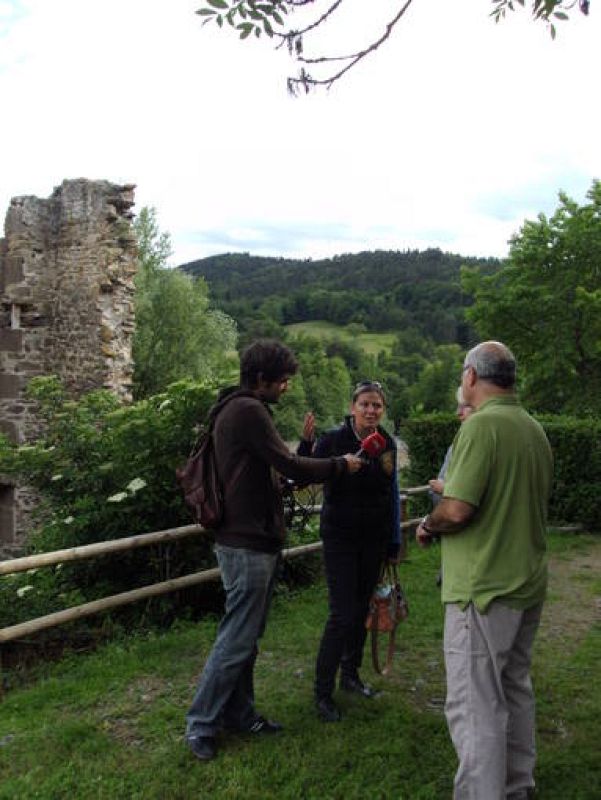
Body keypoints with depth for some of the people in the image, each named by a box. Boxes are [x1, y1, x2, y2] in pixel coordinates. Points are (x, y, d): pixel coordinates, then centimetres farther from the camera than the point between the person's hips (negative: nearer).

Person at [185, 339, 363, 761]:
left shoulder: (242, 408, 16)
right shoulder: (248, 410, -17)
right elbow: (291, 467, -17)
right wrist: (341, 465, -5)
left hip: (255, 540, 11)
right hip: (247, 543, -11)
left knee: (247, 635, 17)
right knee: (237, 639, -2)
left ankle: (240, 714, 29)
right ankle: (201, 724, 12)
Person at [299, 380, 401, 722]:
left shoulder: (388, 444, 1)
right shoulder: (333, 440, -13)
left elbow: (392, 494, 11)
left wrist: (395, 542, 14)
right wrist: (306, 441, -34)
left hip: (374, 539, 5)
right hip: (340, 537, -5)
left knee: (362, 608, 14)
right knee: (342, 614, -7)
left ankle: (351, 674, 33)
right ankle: (323, 691, 7)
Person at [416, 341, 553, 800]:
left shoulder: (482, 424, -18)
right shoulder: (535, 429, 9)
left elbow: (458, 510, -24)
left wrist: (428, 526, -4)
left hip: (485, 588, -9)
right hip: (528, 584, 9)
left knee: (475, 704, 0)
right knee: (515, 691, 21)